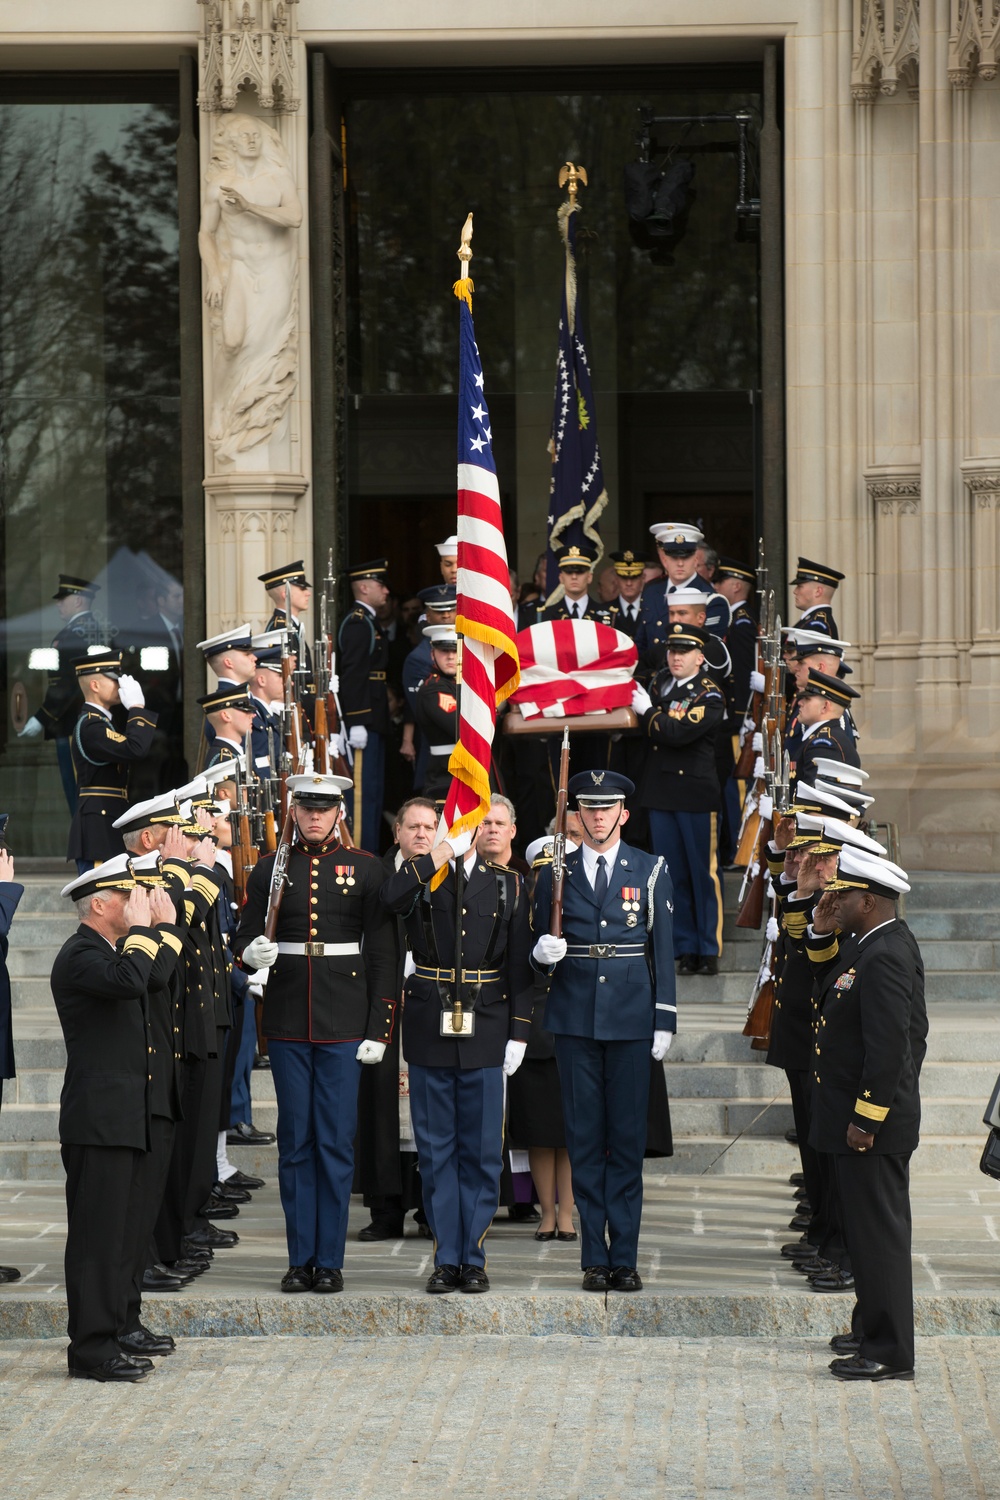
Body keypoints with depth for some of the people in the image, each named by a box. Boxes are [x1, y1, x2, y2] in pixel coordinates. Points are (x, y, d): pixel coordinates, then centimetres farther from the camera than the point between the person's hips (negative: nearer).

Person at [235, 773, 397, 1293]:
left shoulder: (364, 869, 2)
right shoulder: (270, 869, 6)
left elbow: (382, 952, 2)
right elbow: (245, 935, 7)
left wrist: (379, 1029, -4)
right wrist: (252, 952, -18)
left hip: (343, 1018, -1)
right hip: (288, 1017, 2)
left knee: (336, 1140, -1)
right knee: (295, 1138, 4)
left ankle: (330, 1260, 5)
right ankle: (300, 1259, 10)